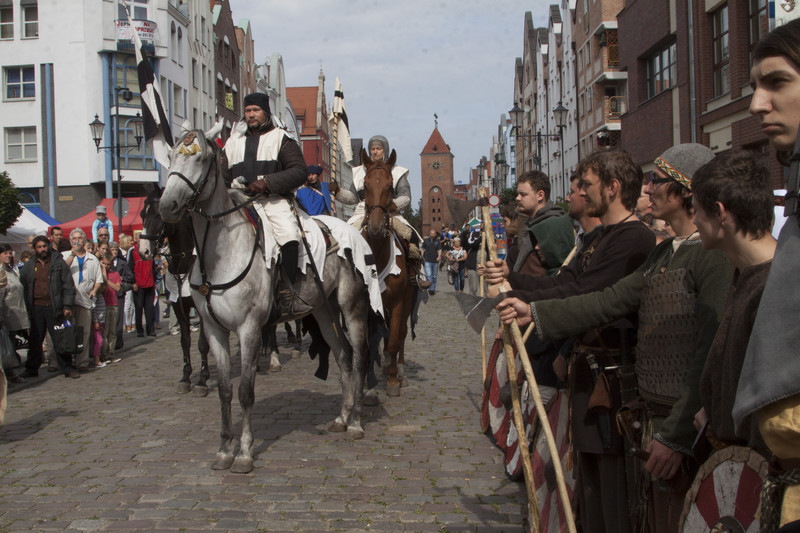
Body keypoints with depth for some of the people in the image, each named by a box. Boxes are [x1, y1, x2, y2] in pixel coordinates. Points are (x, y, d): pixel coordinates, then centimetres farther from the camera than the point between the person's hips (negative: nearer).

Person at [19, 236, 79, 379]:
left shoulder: (59, 263, 2)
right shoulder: (29, 266, 11)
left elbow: (68, 286, 0)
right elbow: (23, 287, 13)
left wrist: (67, 306, -6)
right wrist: (27, 308, 5)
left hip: (54, 307, -2)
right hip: (36, 308, 3)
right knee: (35, 340, 8)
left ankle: (67, 368, 6)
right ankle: (31, 369, 18)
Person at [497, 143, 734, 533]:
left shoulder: (714, 255, -17)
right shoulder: (664, 254, 13)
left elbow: (712, 356, -20)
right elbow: (610, 301, 12)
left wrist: (676, 435, -20)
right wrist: (535, 313, 9)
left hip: (690, 425, -9)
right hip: (656, 415, 9)